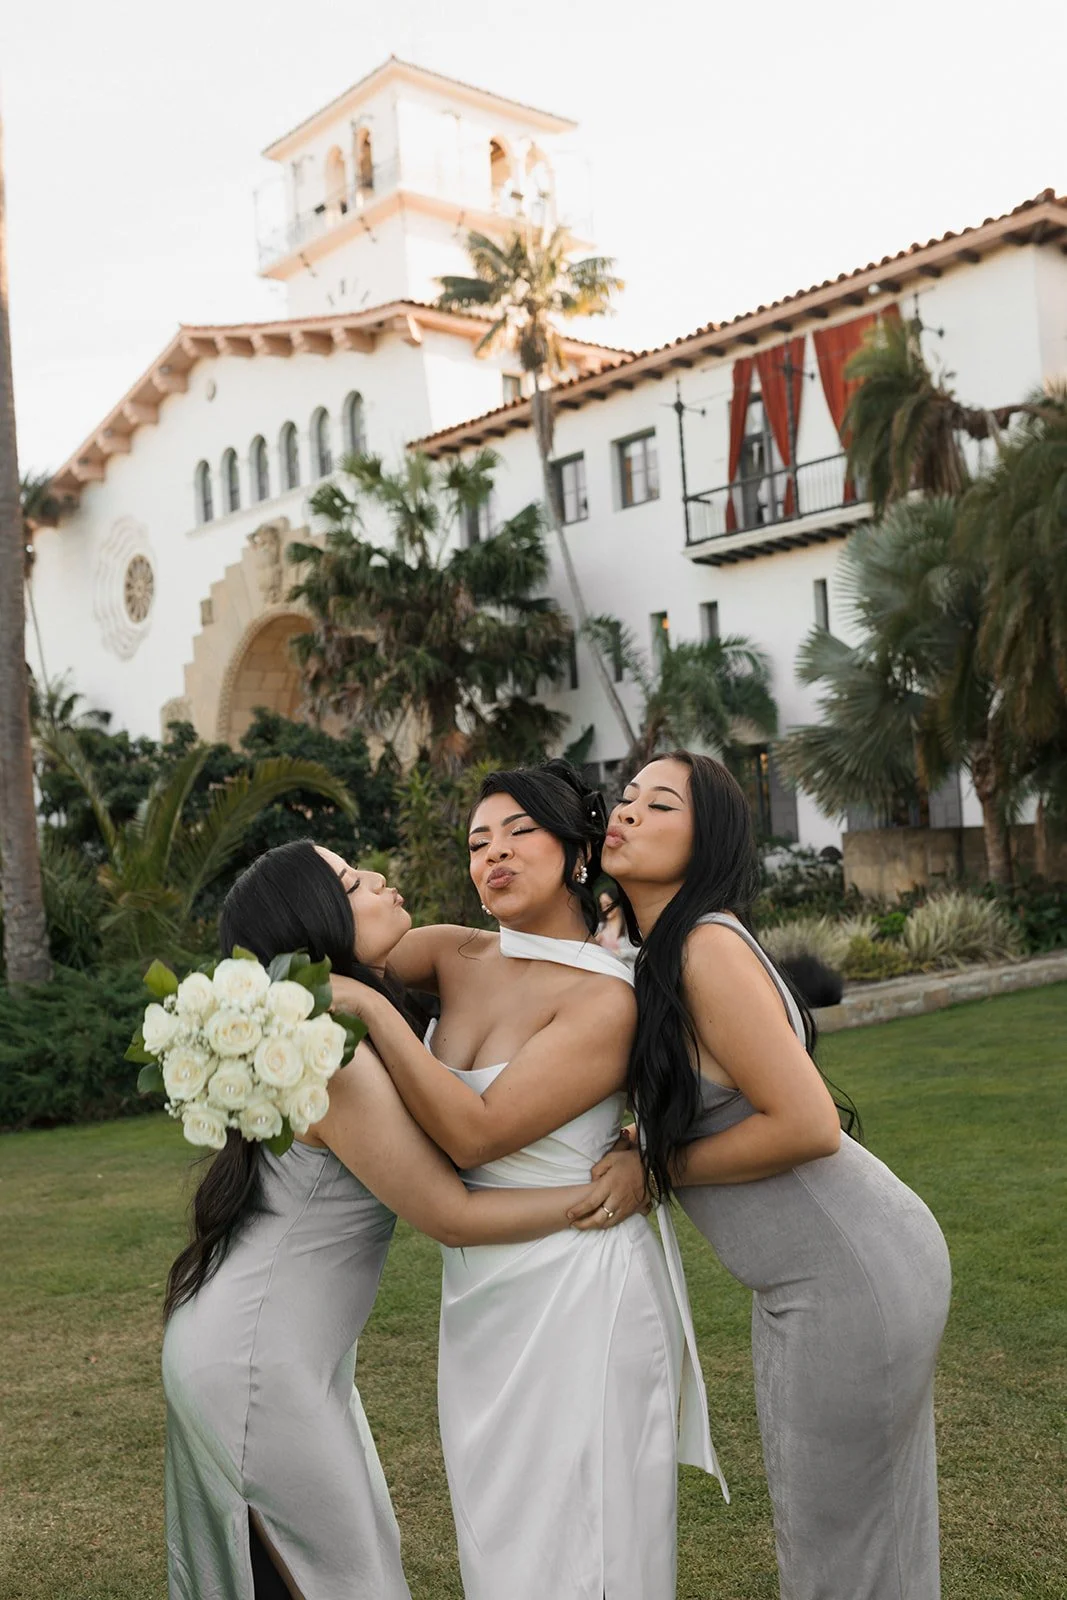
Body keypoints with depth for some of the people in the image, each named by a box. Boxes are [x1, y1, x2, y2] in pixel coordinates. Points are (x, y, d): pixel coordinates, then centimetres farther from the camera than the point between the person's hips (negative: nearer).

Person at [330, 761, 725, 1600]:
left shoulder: (607, 998, -17)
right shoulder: (456, 956, 0)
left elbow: (473, 1132, -23)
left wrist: (371, 1007, -24)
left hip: (579, 1289, -6)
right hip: (483, 1288, 6)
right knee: (500, 1532, 21)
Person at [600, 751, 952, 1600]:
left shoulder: (710, 946, -23)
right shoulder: (657, 954, 5)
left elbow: (806, 1124, -26)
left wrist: (663, 1169, -15)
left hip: (852, 1273, -9)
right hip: (807, 1273, 9)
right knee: (821, 1516, 24)